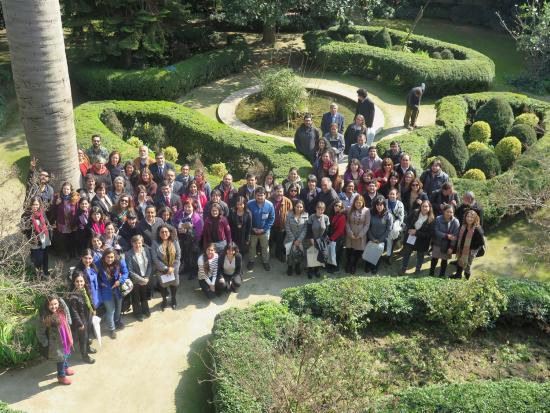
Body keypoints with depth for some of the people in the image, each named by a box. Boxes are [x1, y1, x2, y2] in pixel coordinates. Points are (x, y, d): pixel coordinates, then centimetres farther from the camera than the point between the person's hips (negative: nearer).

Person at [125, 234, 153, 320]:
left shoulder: (146, 250, -7)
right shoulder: (128, 254, -19)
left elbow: (150, 265, -2)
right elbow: (130, 271, -18)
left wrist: (147, 278, -11)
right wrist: (141, 279, -17)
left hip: (146, 279, 3)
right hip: (135, 281, -3)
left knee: (145, 297, 23)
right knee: (136, 299, 16)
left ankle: (145, 310, 48)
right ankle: (137, 313, 40)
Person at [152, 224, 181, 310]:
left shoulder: (174, 242, -9)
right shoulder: (155, 243, -15)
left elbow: (178, 256, -7)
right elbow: (155, 258, -17)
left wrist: (173, 267, -14)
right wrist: (165, 268, -19)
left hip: (174, 269, 1)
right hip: (162, 269, -1)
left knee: (174, 284, 17)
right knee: (163, 285, 17)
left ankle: (173, 299, 45)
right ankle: (164, 300, 44)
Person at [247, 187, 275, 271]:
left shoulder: (269, 205, -20)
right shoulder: (249, 204, -22)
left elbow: (272, 218, -10)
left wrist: (264, 229, -14)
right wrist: (252, 228, -13)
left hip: (264, 230, 0)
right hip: (253, 230, 0)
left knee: (265, 247, 17)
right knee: (252, 246, 19)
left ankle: (266, 262, 36)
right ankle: (251, 261, 39)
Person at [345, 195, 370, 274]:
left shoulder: (366, 211, -5)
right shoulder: (350, 210, -1)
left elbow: (367, 224, -5)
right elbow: (347, 222, 0)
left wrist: (360, 235, -11)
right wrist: (350, 233, -10)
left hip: (361, 236, -1)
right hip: (350, 235, 1)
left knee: (358, 251, 3)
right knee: (349, 251, 5)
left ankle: (354, 267, 23)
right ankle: (348, 266, 25)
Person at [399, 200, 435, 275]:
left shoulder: (431, 219, -19)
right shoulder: (415, 213, -9)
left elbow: (429, 233, -20)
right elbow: (407, 220, 6)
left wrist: (416, 232, -24)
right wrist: (410, 229, -12)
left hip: (422, 241, -3)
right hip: (410, 237, 3)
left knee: (420, 255, 16)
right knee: (406, 253, 14)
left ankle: (418, 270, 37)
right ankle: (403, 269, 32)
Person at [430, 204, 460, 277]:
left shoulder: (455, 222, -15)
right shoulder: (438, 219, -13)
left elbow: (455, 236, -15)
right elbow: (436, 232, -16)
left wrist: (451, 247, -18)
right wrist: (447, 236, -26)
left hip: (447, 245, 0)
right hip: (437, 243, 0)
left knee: (444, 260, 13)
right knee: (434, 259, 12)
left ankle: (442, 275, 28)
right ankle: (431, 274, 28)